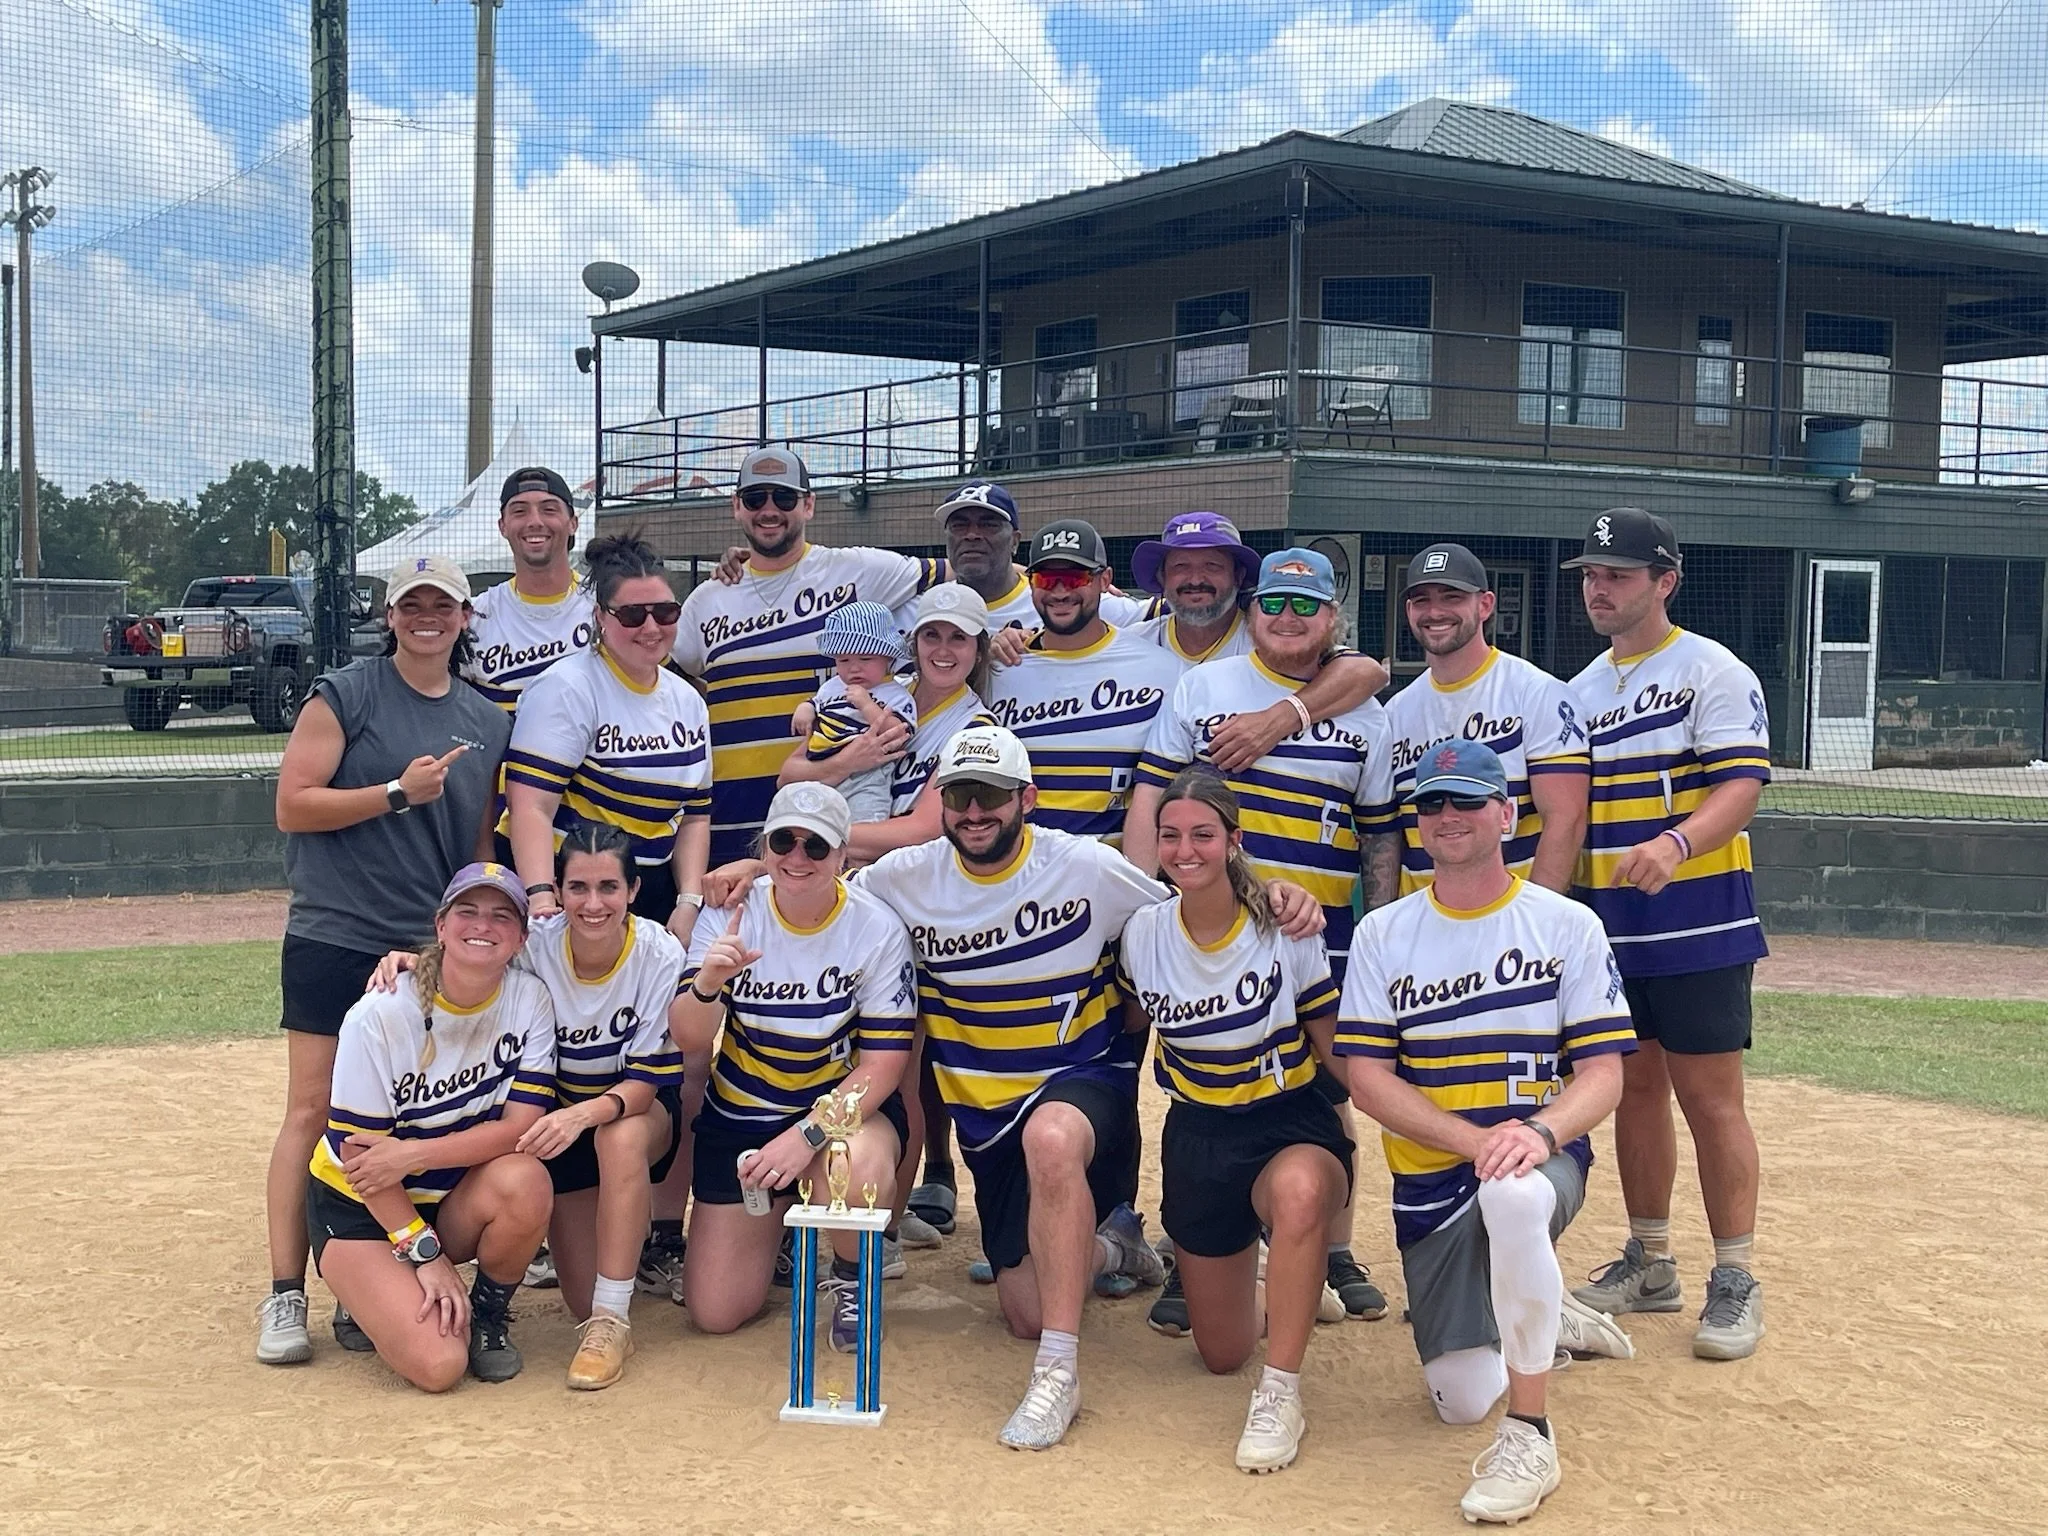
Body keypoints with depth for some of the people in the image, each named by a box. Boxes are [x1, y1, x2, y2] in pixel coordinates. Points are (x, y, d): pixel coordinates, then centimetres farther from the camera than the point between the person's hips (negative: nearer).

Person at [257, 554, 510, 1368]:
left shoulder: (486, 723, 12)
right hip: (334, 941, -4)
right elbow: (293, 807, -7)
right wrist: (398, 793, -15)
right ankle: (286, 1295, 0)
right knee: (314, 1111, -5)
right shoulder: (343, 697, -2)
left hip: (433, 954, 4)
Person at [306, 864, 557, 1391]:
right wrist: (425, 1253, -18)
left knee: (524, 1180, -33)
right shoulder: (380, 1015, -20)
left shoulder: (529, 1000, -12)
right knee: (439, 1363, -24)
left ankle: (488, 1314, -3)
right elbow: (359, 1154, -15)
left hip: (458, 1199, 3)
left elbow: (522, 1126, -17)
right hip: (360, 1207, -3)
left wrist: (413, 1154, -28)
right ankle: (372, 1295, 11)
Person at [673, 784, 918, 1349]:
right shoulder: (729, 915, -9)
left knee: (861, 1166, -40)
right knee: (714, 1313, -1)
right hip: (740, 1115, 2)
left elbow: (882, 1064, -16)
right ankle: (777, 1225, 33)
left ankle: (852, 1279, -5)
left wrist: (806, 1135, -28)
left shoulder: (877, 929, -16)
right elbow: (689, 1039, -13)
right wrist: (707, 983, -35)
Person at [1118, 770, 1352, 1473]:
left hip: (1291, 1126, -4)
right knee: (1221, 1355, 10)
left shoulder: (1286, 929, -13)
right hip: (1197, 1134, 4)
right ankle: (1280, 1284, 46)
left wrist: (1340, 1146, -9)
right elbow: (1131, 1027, 14)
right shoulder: (1144, 932, -4)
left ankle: (1280, 1396, -28)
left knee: (1297, 1191, -44)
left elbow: (1332, 1050, -2)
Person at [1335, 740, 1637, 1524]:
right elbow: (1367, 1078, -3)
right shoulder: (1382, 934, 3)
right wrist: (1476, 1139, -18)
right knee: (1462, 1399, -4)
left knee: (1513, 1193, -40)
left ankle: (1530, 1436, -27)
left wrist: (1539, 1131, -27)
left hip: (1542, 1158, -3)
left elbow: (1602, 1074, -6)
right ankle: (1549, 1319, 30)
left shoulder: (1569, 925, -1)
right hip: (1431, 1177, 3)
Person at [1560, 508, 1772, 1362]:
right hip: (1607, 926, 7)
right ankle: (1650, 1265, 23)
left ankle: (1735, 1282, 4)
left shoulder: (1714, 672, -6)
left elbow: (1741, 785, -18)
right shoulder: (1581, 691, 15)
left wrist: (1673, 844, -35)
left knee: (1709, 1096, -5)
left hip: (1698, 923, -6)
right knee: (1634, 1090, 12)